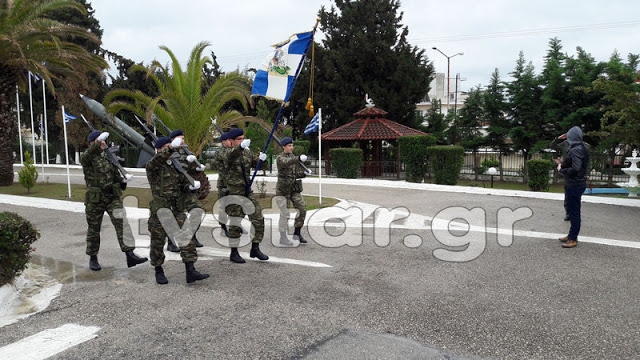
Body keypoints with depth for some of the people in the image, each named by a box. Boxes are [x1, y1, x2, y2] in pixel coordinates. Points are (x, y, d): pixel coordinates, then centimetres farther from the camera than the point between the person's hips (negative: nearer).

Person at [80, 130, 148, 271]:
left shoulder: (109, 157, 12)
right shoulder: (87, 158, -3)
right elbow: (87, 156, -29)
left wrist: (124, 180, -4)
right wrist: (98, 142, -45)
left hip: (113, 197, 3)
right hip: (95, 200, -3)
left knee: (122, 223, -12)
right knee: (93, 229, 9)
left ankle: (130, 255, -17)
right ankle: (93, 258, 26)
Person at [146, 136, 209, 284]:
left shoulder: (175, 166, 13)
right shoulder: (152, 166, -7)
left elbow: (183, 184, 21)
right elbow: (158, 159, -31)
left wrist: (191, 186, -3)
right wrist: (172, 147, -48)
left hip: (177, 209, 5)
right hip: (159, 211, -5)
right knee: (158, 242, 7)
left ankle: (190, 271, -2)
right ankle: (159, 271, 25)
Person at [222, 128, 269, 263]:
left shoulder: (247, 152, 11)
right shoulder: (229, 154, -8)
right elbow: (231, 155, -32)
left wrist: (262, 159, -21)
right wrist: (241, 146, -53)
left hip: (248, 191, 6)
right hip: (234, 192, -6)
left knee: (258, 218, 2)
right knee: (235, 223, 0)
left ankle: (255, 249, 15)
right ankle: (234, 253, 14)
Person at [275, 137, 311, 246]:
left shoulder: (294, 157, 14)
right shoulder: (280, 158, -8)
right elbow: (286, 163, -32)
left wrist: (304, 173, -4)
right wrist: (299, 159, -49)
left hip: (295, 189, 6)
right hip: (283, 189, -6)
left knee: (302, 209, -1)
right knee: (285, 214, -4)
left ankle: (297, 233, 14)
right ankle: (283, 238, 7)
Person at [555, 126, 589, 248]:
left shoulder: (575, 150, -21)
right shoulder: (581, 148, 10)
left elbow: (575, 169, -26)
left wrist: (561, 170, -12)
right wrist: (562, 164, 15)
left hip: (574, 185, -10)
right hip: (575, 184, 10)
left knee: (573, 212, -2)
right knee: (572, 211, 18)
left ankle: (573, 239, 6)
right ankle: (572, 235, 30)